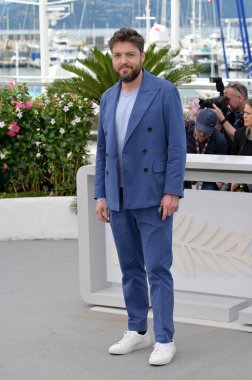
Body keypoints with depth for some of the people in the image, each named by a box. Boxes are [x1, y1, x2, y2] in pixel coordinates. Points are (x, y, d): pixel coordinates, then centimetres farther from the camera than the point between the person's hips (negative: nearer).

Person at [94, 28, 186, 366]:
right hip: (118, 198, 6)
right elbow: (102, 149, 14)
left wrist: (173, 192, -15)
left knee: (158, 269, -4)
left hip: (152, 197, -6)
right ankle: (138, 331, 23)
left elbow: (177, 145, -9)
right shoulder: (108, 98, 11)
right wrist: (100, 194, 9)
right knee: (130, 269, 12)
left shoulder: (164, 92, -6)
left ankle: (164, 339, 3)